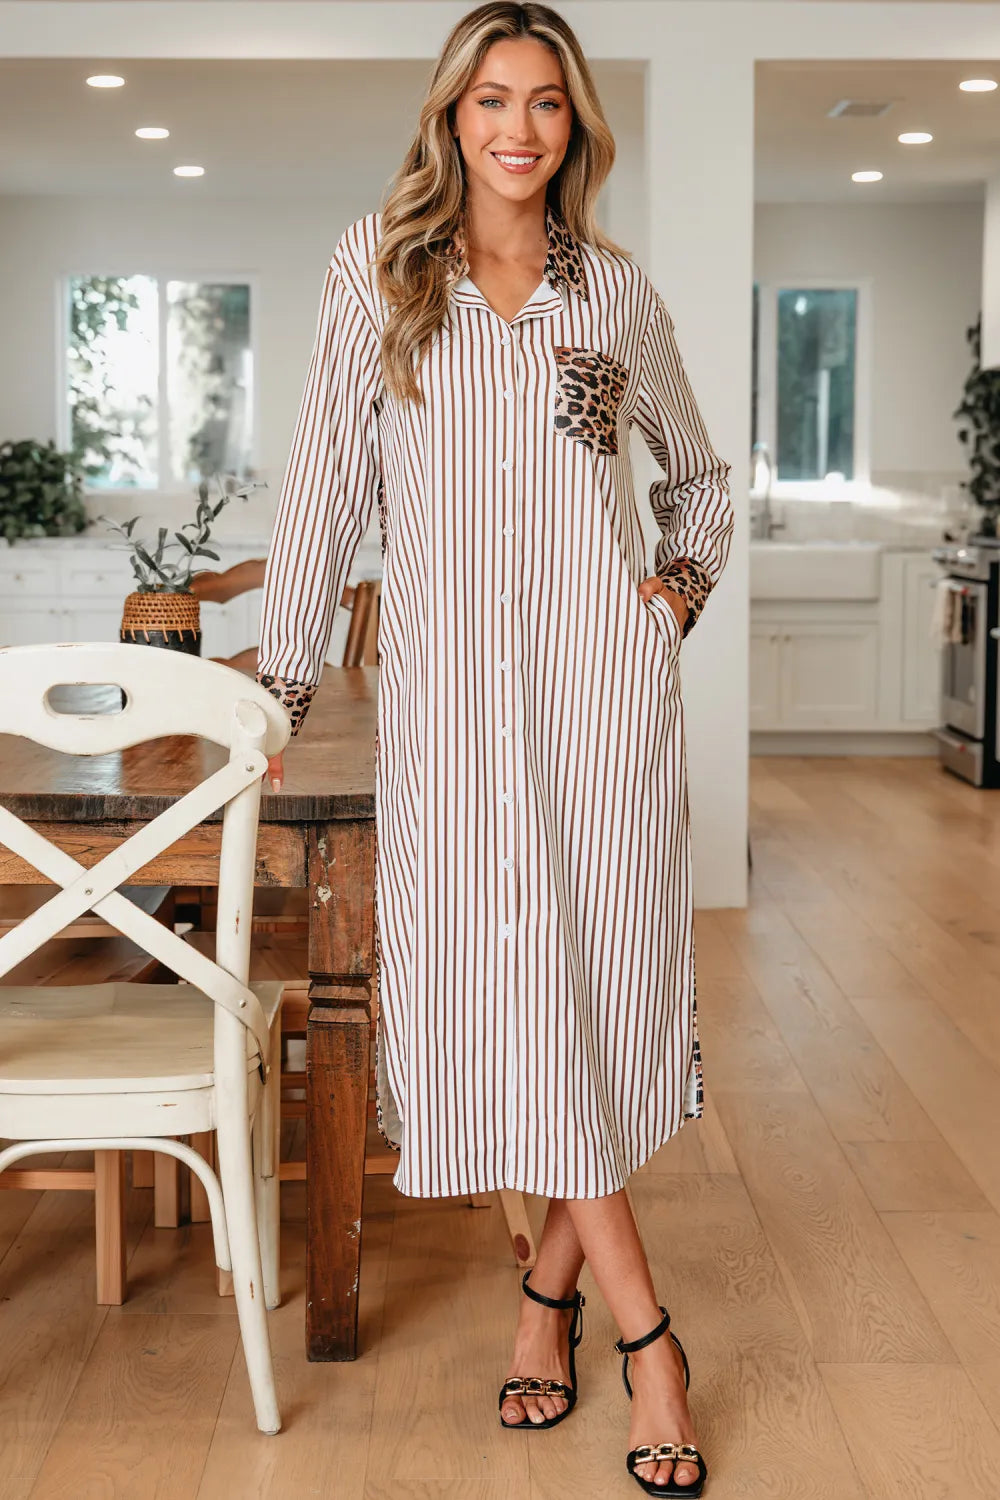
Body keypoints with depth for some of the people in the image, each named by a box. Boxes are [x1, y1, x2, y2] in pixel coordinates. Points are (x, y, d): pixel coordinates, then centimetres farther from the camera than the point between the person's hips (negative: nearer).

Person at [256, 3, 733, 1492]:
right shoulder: (376, 269, 7)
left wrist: (683, 585, 6)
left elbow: (702, 478, 24)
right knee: (506, 985, -2)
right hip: (451, 689, 0)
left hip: (602, 685, 1)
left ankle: (551, 1289, 17)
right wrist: (280, 683, 4)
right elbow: (329, 486, 6)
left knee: (597, 980, -2)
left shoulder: (618, 290, 10)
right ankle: (642, 1330, 10)